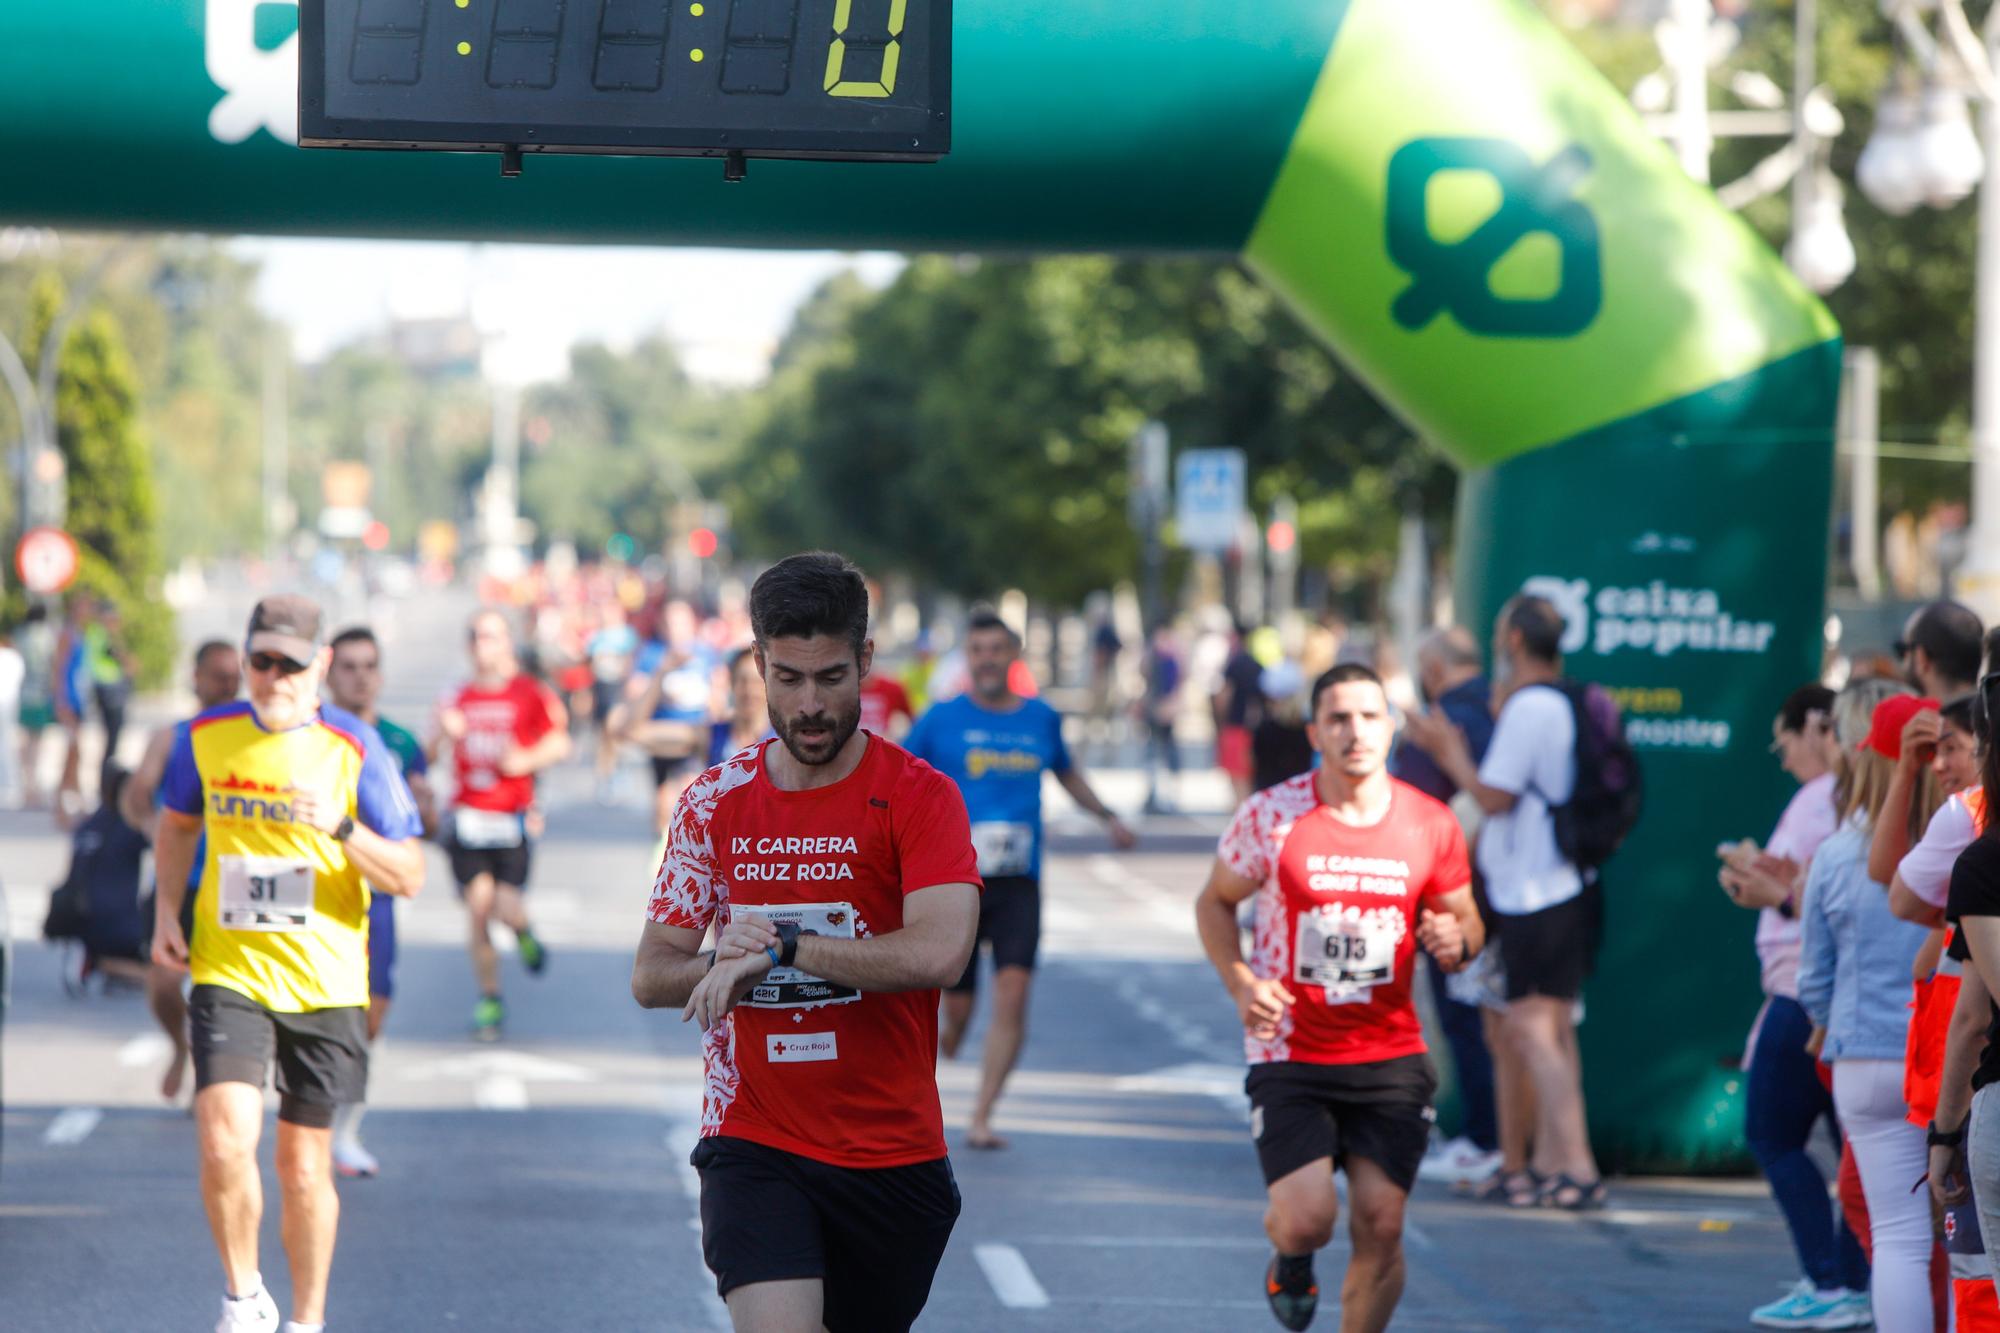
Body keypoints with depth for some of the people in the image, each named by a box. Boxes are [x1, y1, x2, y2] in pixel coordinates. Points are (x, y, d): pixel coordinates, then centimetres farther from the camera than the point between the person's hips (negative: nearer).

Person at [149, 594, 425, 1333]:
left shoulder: (354, 748, -7)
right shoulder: (206, 737, 1)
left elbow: (409, 876, -6)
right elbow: (178, 823, 22)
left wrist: (341, 828, -23)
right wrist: (166, 910, 7)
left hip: (325, 985, -1)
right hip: (228, 973, 1)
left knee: (305, 1168, 6)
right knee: (225, 1146, -18)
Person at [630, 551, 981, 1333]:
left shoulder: (918, 796, -5)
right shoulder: (715, 803, 6)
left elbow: (939, 952, -22)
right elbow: (650, 977, 6)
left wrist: (780, 948, -20)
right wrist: (723, 960, -16)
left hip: (894, 1154, 0)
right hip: (751, 1144, 0)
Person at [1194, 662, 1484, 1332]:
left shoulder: (1431, 825, -1)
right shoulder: (1272, 817, -7)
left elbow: (1465, 919, 12)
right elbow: (1214, 903, 7)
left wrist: (1456, 940, -13)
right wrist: (1241, 984, -10)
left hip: (1391, 1056, 2)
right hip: (1290, 1055, -2)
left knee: (1380, 1226, -3)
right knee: (1307, 1218, -15)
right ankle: (1291, 1260, 25)